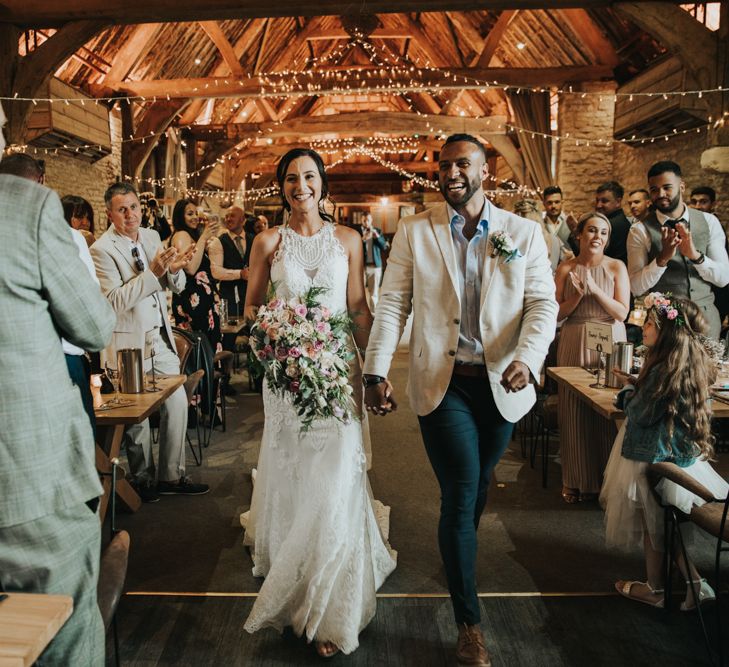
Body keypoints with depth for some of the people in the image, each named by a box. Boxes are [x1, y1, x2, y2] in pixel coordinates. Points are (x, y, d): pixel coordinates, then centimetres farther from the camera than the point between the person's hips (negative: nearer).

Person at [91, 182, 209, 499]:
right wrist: (152, 272, -28)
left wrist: (174, 269, -14)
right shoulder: (102, 249, -13)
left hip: (161, 339, 6)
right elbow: (116, 301, -22)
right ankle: (143, 479, 29)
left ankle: (172, 476, 22)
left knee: (177, 403, 6)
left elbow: (177, 286, 8)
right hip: (130, 343, -5)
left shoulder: (151, 236, 6)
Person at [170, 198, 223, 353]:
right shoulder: (181, 235, -9)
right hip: (193, 299, -10)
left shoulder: (190, 235, 19)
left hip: (199, 298, 10)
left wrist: (208, 238, 13)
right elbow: (191, 268, -22)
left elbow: (202, 263, 17)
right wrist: (203, 237, -17)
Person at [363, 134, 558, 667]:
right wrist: (376, 372, -12)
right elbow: (392, 304, -2)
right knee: (461, 491, -4)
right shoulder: (414, 232, 2)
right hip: (442, 382, -2)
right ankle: (470, 622, 13)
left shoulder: (524, 233, 3)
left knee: (477, 485, 18)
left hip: (501, 383, 2)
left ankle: (458, 558, 49)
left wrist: (527, 358, -22)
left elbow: (543, 304, -4)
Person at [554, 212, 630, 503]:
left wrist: (595, 289, -17)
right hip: (574, 345, 1)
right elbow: (557, 314, 1)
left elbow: (622, 312, -6)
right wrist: (578, 295, -15)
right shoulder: (566, 269, 4)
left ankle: (608, 478, 17)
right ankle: (576, 480, 17)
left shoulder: (616, 267, 1)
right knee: (574, 410, 3)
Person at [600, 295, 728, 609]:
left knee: (653, 525, 8)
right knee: (662, 524, 20)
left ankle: (654, 589, 25)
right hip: (681, 455, 9)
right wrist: (637, 385, 6)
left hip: (656, 459, -9)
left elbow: (641, 415, -18)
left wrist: (628, 391, -1)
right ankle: (695, 583, 24)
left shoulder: (665, 369, -25)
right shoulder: (694, 364, 4)